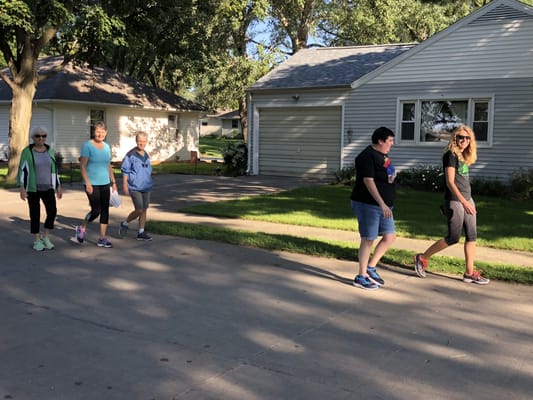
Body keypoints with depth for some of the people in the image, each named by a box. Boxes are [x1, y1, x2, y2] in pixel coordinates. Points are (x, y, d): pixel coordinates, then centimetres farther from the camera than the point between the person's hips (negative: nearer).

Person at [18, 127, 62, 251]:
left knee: (52, 212, -8)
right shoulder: (27, 152, -7)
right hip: (32, 188, -3)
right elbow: (22, 171, -7)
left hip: (47, 188, 3)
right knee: (35, 215, 0)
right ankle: (37, 241, 15)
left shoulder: (50, 151, 4)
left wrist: (58, 187, 6)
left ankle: (45, 237, 11)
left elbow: (54, 170, 8)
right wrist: (22, 189, -14)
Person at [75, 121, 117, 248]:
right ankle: (81, 228, 20)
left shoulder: (106, 146, 11)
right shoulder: (87, 145, -7)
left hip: (105, 184, 6)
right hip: (92, 184, -6)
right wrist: (87, 183, -18)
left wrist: (113, 182, 15)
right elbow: (82, 166, -11)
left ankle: (102, 239, 12)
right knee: (96, 210, -8)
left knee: (105, 210, 4)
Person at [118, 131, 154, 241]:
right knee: (139, 210, -11)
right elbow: (125, 171, -8)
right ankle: (125, 224, 14)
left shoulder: (146, 155, 12)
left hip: (146, 187, 7)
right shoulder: (131, 155, -9)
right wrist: (125, 185, -11)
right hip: (135, 187, -7)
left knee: (144, 210, 8)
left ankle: (141, 233, 16)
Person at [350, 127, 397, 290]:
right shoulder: (368, 156, -16)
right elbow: (368, 181, -23)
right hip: (368, 204, -9)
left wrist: (386, 204, 22)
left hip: (383, 205, 9)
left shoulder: (383, 155, 13)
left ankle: (371, 268, 19)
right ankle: (361, 277, 9)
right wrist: (382, 204, -28)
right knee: (368, 239, -2)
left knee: (390, 236, 7)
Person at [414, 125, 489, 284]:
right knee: (453, 237, -4)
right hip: (454, 201, -8)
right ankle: (422, 258, 10)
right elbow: (450, 182, -17)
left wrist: (469, 202, 17)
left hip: (467, 199, 8)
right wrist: (463, 202, -23)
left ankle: (469, 273, 11)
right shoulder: (451, 155, -11)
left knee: (472, 236, 6)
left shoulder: (464, 156, 13)